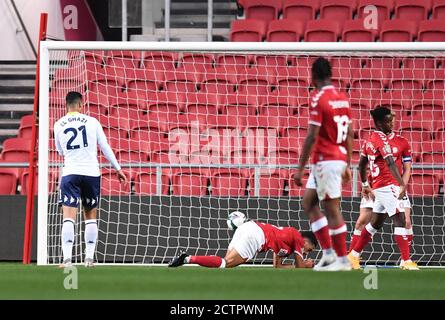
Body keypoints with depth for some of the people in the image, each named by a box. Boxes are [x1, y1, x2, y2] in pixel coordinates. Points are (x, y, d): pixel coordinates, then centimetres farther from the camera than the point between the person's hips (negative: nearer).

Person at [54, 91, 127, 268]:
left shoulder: (58, 125, 5)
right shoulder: (92, 121, 2)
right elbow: (106, 148, 7)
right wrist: (118, 169, 18)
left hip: (70, 173, 0)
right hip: (91, 173, 0)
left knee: (68, 217, -7)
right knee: (91, 217, 14)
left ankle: (67, 258, -20)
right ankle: (89, 258, 11)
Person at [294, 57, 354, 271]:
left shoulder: (318, 98, -14)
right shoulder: (342, 98, 10)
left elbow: (312, 137, -17)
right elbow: (350, 133, 15)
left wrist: (300, 169, -14)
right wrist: (347, 165, 22)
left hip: (325, 161, -8)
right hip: (340, 158, 8)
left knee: (332, 210, -2)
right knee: (308, 203, 15)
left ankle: (343, 260, 2)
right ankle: (328, 252, 11)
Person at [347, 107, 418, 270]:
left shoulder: (371, 139, 14)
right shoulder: (382, 139, -14)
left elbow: (361, 164, 24)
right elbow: (390, 163, -27)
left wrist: (365, 185, 32)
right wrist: (402, 184, -35)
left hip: (378, 187, 10)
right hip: (388, 186, -10)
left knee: (375, 223, 18)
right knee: (400, 220, -11)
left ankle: (353, 255, 24)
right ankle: (407, 261, -15)